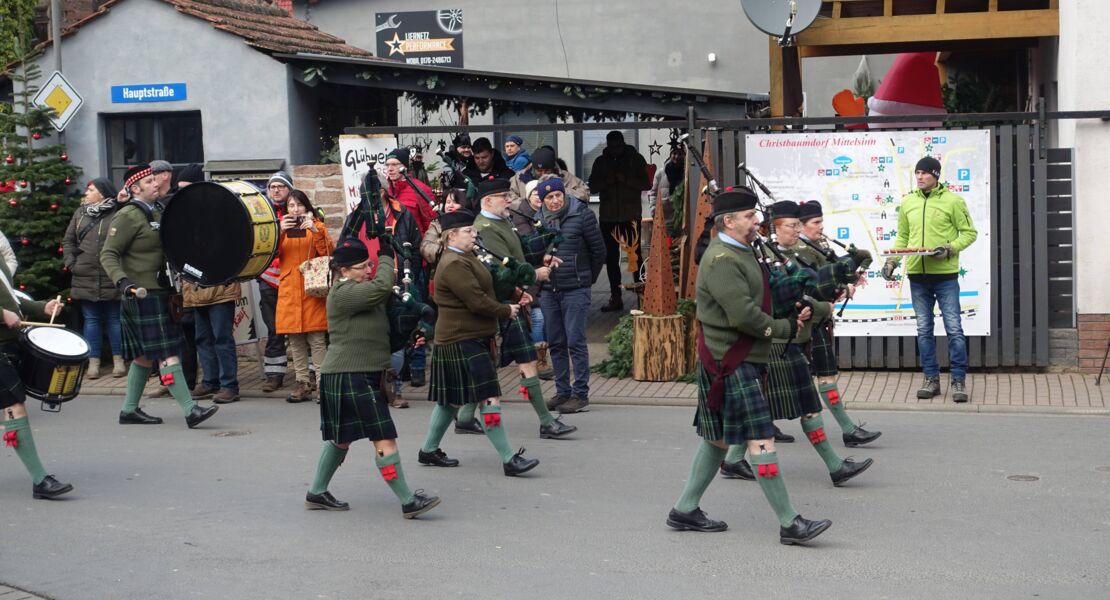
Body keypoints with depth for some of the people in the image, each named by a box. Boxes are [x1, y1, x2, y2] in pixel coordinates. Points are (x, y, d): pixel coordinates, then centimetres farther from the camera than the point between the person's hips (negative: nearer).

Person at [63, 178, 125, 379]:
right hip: (86, 279, 4)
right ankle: (93, 361, 14)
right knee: (91, 320, 8)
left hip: (112, 280, -4)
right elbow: (68, 241, 15)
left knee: (115, 319, 6)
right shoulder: (80, 213, 10)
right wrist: (70, 263, 3)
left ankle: (118, 360, 16)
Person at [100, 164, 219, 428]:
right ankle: (190, 410, -14)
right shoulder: (128, 216, -11)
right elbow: (108, 255, -14)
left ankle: (129, 410, 23)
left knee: (144, 355, 14)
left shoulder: (157, 211, 15)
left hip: (159, 292, 9)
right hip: (142, 295, -9)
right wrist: (122, 281, -28)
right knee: (167, 353, -11)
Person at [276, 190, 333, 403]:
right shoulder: (282, 227, 14)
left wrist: (315, 231, -18)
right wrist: (280, 231, -16)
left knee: (316, 337, -8)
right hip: (289, 289, 3)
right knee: (294, 339, 2)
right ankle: (303, 381, 8)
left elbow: (327, 252, -7)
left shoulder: (318, 226, 8)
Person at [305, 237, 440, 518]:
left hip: (365, 375, 11)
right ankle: (408, 501, -9)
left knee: (341, 437, 19)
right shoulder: (343, 293, -17)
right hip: (350, 377, -11)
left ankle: (316, 494, 29)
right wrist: (386, 257, -12)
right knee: (384, 438, -11)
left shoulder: (362, 289, 15)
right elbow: (383, 287, -29)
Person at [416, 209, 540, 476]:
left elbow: (480, 291, 19)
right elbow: (477, 302, -22)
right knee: (489, 398, -10)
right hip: (462, 342, -11)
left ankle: (429, 450, 27)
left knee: (451, 399, 17)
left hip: (471, 338, 11)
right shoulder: (454, 264, -19)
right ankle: (509, 459, -9)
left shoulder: (464, 257, 14)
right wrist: (506, 311, -8)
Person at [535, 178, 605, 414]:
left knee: (576, 342, -7)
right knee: (555, 344, 9)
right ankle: (562, 392, 18)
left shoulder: (582, 215, -5)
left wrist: (588, 278, 8)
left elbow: (599, 250, 1)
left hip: (575, 290, -5)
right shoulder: (538, 219, 7)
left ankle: (581, 395, -2)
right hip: (548, 291, 5)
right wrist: (539, 278, 13)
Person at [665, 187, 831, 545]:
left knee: (718, 437, 15)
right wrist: (786, 328, -11)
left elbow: (761, 300, 21)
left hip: (744, 359, 11)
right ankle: (789, 524, -6)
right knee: (760, 440, -9)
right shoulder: (721, 260, -17)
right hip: (731, 363, -11)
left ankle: (685, 510, 24)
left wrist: (793, 313, 4)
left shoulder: (740, 252, 16)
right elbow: (743, 315, -23)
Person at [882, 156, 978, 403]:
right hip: (917, 274, 4)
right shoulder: (907, 202, 9)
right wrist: (892, 260, 3)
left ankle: (959, 380, 6)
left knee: (954, 328, -3)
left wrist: (950, 249, -16)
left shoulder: (953, 201, -4)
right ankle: (931, 379, 18)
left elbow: (969, 233, -1)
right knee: (924, 330, 9)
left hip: (945, 274, -4)